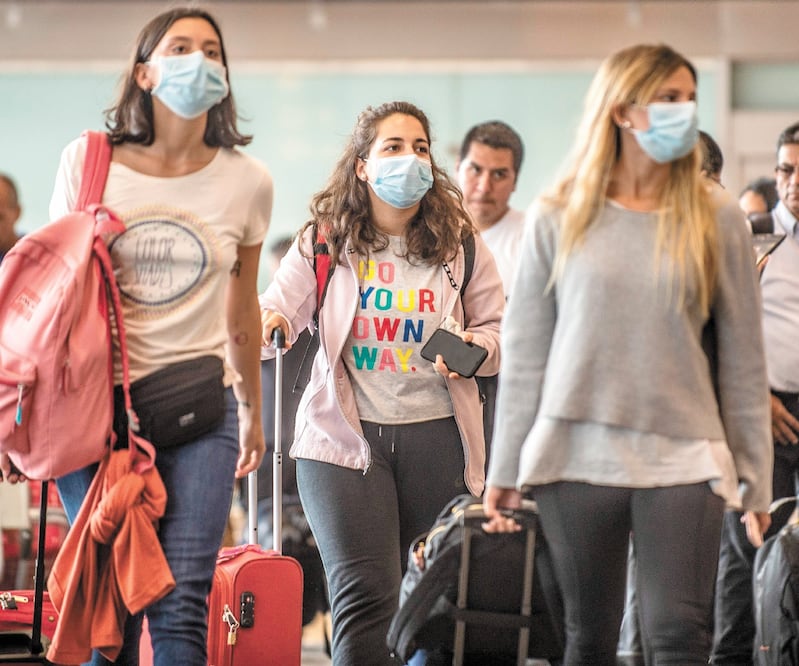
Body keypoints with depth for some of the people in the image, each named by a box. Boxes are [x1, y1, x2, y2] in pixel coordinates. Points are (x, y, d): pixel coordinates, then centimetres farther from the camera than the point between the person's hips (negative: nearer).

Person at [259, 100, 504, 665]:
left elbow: (500, 331, 11)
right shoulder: (325, 239, 3)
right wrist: (271, 324, -18)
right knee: (367, 594, -14)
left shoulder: (459, 242, 5)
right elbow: (278, 308, 5)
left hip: (436, 434, 2)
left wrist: (474, 349, -11)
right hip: (343, 434, -2)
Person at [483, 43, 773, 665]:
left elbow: (743, 357, 6)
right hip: (577, 452, 1)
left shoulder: (717, 219, 3)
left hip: (682, 454, 0)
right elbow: (524, 352, 7)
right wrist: (505, 469, 6)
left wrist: (755, 474, 5)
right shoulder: (559, 219, 3)